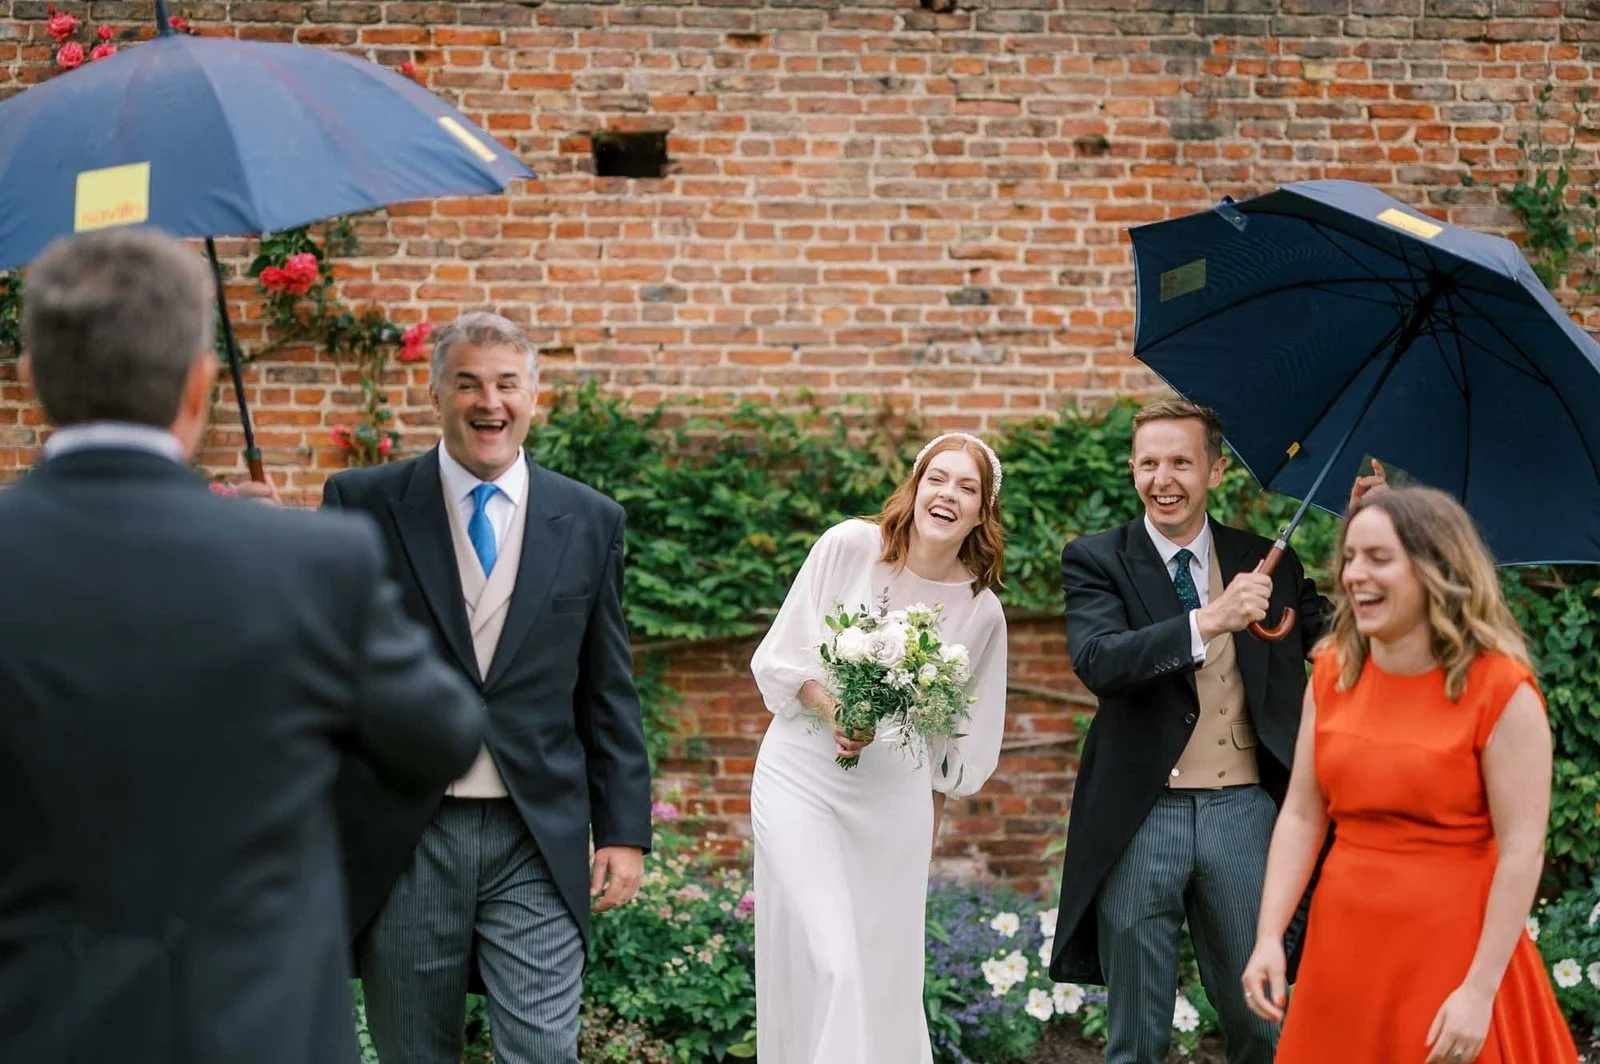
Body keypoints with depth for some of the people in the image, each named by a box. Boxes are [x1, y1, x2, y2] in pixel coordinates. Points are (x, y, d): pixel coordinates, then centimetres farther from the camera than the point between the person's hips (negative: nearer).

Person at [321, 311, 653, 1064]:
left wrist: (624, 830, 5)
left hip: (539, 842, 1)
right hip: (402, 840, 0)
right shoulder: (362, 505, 1)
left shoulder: (590, 522, 6)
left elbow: (609, 694, 9)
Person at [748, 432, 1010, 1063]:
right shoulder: (848, 547, -7)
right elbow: (779, 659, -3)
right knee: (827, 964, -14)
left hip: (895, 795, 3)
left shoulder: (982, 612, 0)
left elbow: (958, 733, 11)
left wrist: (931, 825, 14)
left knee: (886, 971, 5)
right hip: (801, 778, -2)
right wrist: (833, 708, -19)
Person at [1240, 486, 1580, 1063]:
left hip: (1452, 950, -5)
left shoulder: (1500, 689, -12)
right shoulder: (1332, 673, 4)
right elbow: (1301, 816, 5)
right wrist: (1268, 937, -6)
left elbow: (1522, 850, -14)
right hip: (1343, 945, 5)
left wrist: (1480, 989, -18)